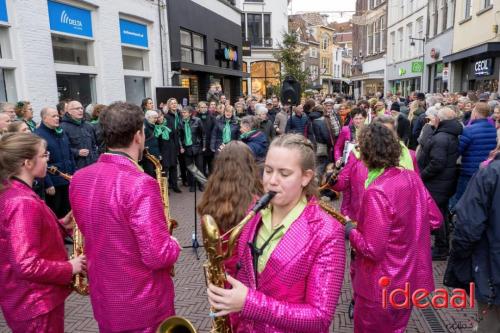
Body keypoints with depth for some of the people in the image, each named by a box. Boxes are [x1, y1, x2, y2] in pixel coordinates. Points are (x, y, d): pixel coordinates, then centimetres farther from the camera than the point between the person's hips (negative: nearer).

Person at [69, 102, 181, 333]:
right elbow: (158, 257, -27)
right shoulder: (140, 184, -28)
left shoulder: (79, 179, -4)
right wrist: (174, 245, -7)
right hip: (143, 306, -6)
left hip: (102, 301, 7)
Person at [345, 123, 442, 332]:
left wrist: (351, 232, -9)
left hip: (382, 286, -7)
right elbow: (435, 219, 7)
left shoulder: (376, 191, -28)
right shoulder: (412, 178, -5)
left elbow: (372, 250, -26)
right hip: (409, 280, 7)